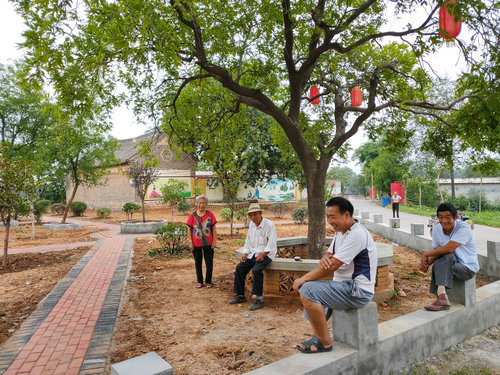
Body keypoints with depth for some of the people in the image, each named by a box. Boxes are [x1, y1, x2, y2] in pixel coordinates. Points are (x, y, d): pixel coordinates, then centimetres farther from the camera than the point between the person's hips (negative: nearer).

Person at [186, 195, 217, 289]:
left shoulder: (210, 215, 0)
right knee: (198, 263, 10)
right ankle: (200, 281, 24)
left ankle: (208, 281, 21)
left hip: (208, 244, 0)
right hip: (196, 244, 0)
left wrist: (214, 241, -4)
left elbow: (214, 229, 1)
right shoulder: (192, 216, 0)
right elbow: (189, 230, 3)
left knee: (209, 263, 5)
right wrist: (190, 242, -4)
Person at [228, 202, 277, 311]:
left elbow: (271, 244, -16)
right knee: (240, 267, -6)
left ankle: (259, 299, -18)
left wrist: (262, 255, -23)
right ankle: (240, 295, 7)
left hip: (266, 254, -7)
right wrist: (245, 254, 3)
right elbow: (248, 241, 16)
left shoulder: (269, 225, -13)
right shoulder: (251, 224, 9)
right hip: (253, 253, 7)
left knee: (256, 269, -30)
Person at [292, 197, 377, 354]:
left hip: (358, 290, -10)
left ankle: (325, 343, -9)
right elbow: (329, 256, 12)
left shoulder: (357, 234, -21)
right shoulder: (340, 231, 11)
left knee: (307, 290, -22)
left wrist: (303, 279, -18)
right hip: (345, 285, 11)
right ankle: (318, 338, 19)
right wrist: (324, 259, -15)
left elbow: (333, 266, -24)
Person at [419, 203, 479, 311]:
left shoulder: (464, 228, -20)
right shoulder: (436, 229, -1)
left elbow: (449, 248, -31)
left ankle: (441, 296, -33)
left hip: (468, 268, -5)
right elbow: (437, 251, 3)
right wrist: (427, 262, -19)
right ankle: (442, 298, -31)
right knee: (440, 262, -31)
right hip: (450, 264, 5)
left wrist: (425, 254, -22)